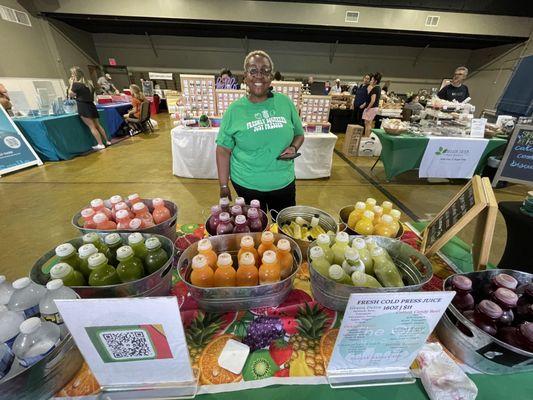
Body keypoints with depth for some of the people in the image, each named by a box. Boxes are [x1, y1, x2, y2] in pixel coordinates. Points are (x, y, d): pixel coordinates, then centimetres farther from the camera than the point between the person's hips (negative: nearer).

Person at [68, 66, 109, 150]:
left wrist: (71, 84, 4)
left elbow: (70, 95, -1)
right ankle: (107, 141, 14)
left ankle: (100, 144, -12)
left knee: (91, 126, -8)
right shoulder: (88, 83, 13)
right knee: (97, 125, 12)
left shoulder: (76, 84, -9)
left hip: (84, 107, -7)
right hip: (91, 105, 7)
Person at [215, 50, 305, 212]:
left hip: (284, 182, 2)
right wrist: (224, 186, -6)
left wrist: (293, 148, -12)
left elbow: (299, 134, 11)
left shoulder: (285, 102, 0)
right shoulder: (235, 109, -5)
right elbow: (223, 150, -4)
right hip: (247, 184, -1)